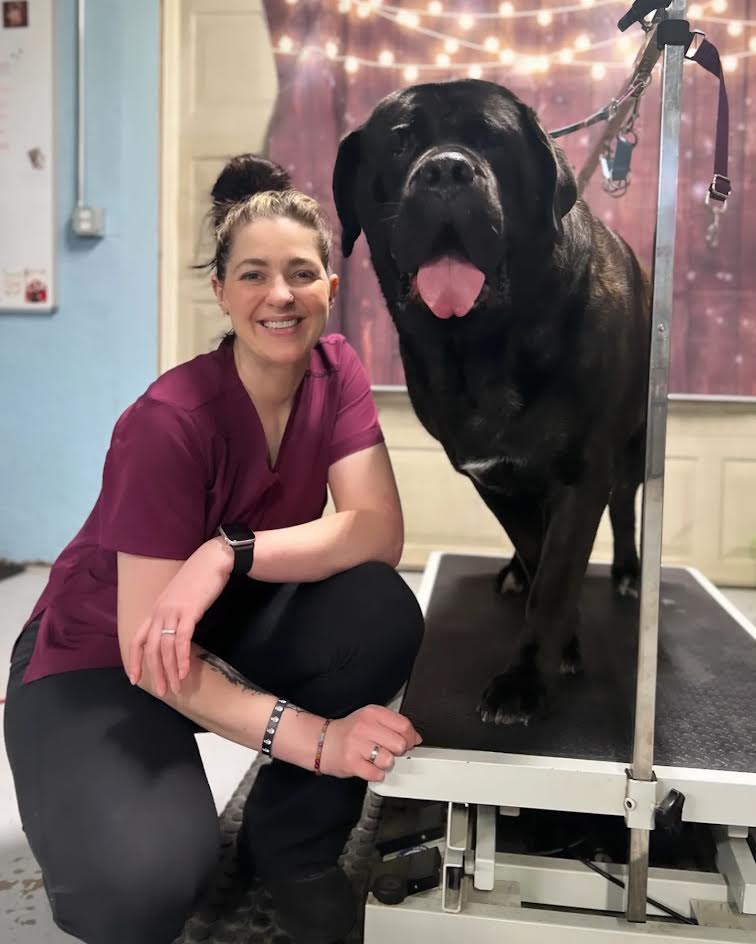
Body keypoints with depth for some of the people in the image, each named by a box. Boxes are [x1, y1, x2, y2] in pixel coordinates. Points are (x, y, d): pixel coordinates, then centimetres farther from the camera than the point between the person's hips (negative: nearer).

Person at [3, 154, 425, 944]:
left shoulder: (335, 370, -11)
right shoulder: (171, 421, -27)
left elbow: (379, 532, -22)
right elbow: (147, 650, -27)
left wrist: (229, 555, -36)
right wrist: (317, 739, -34)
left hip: (232, 628, 5)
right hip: (101, 660, -4)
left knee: (383, 613, -26)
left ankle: (291, 848, -3)